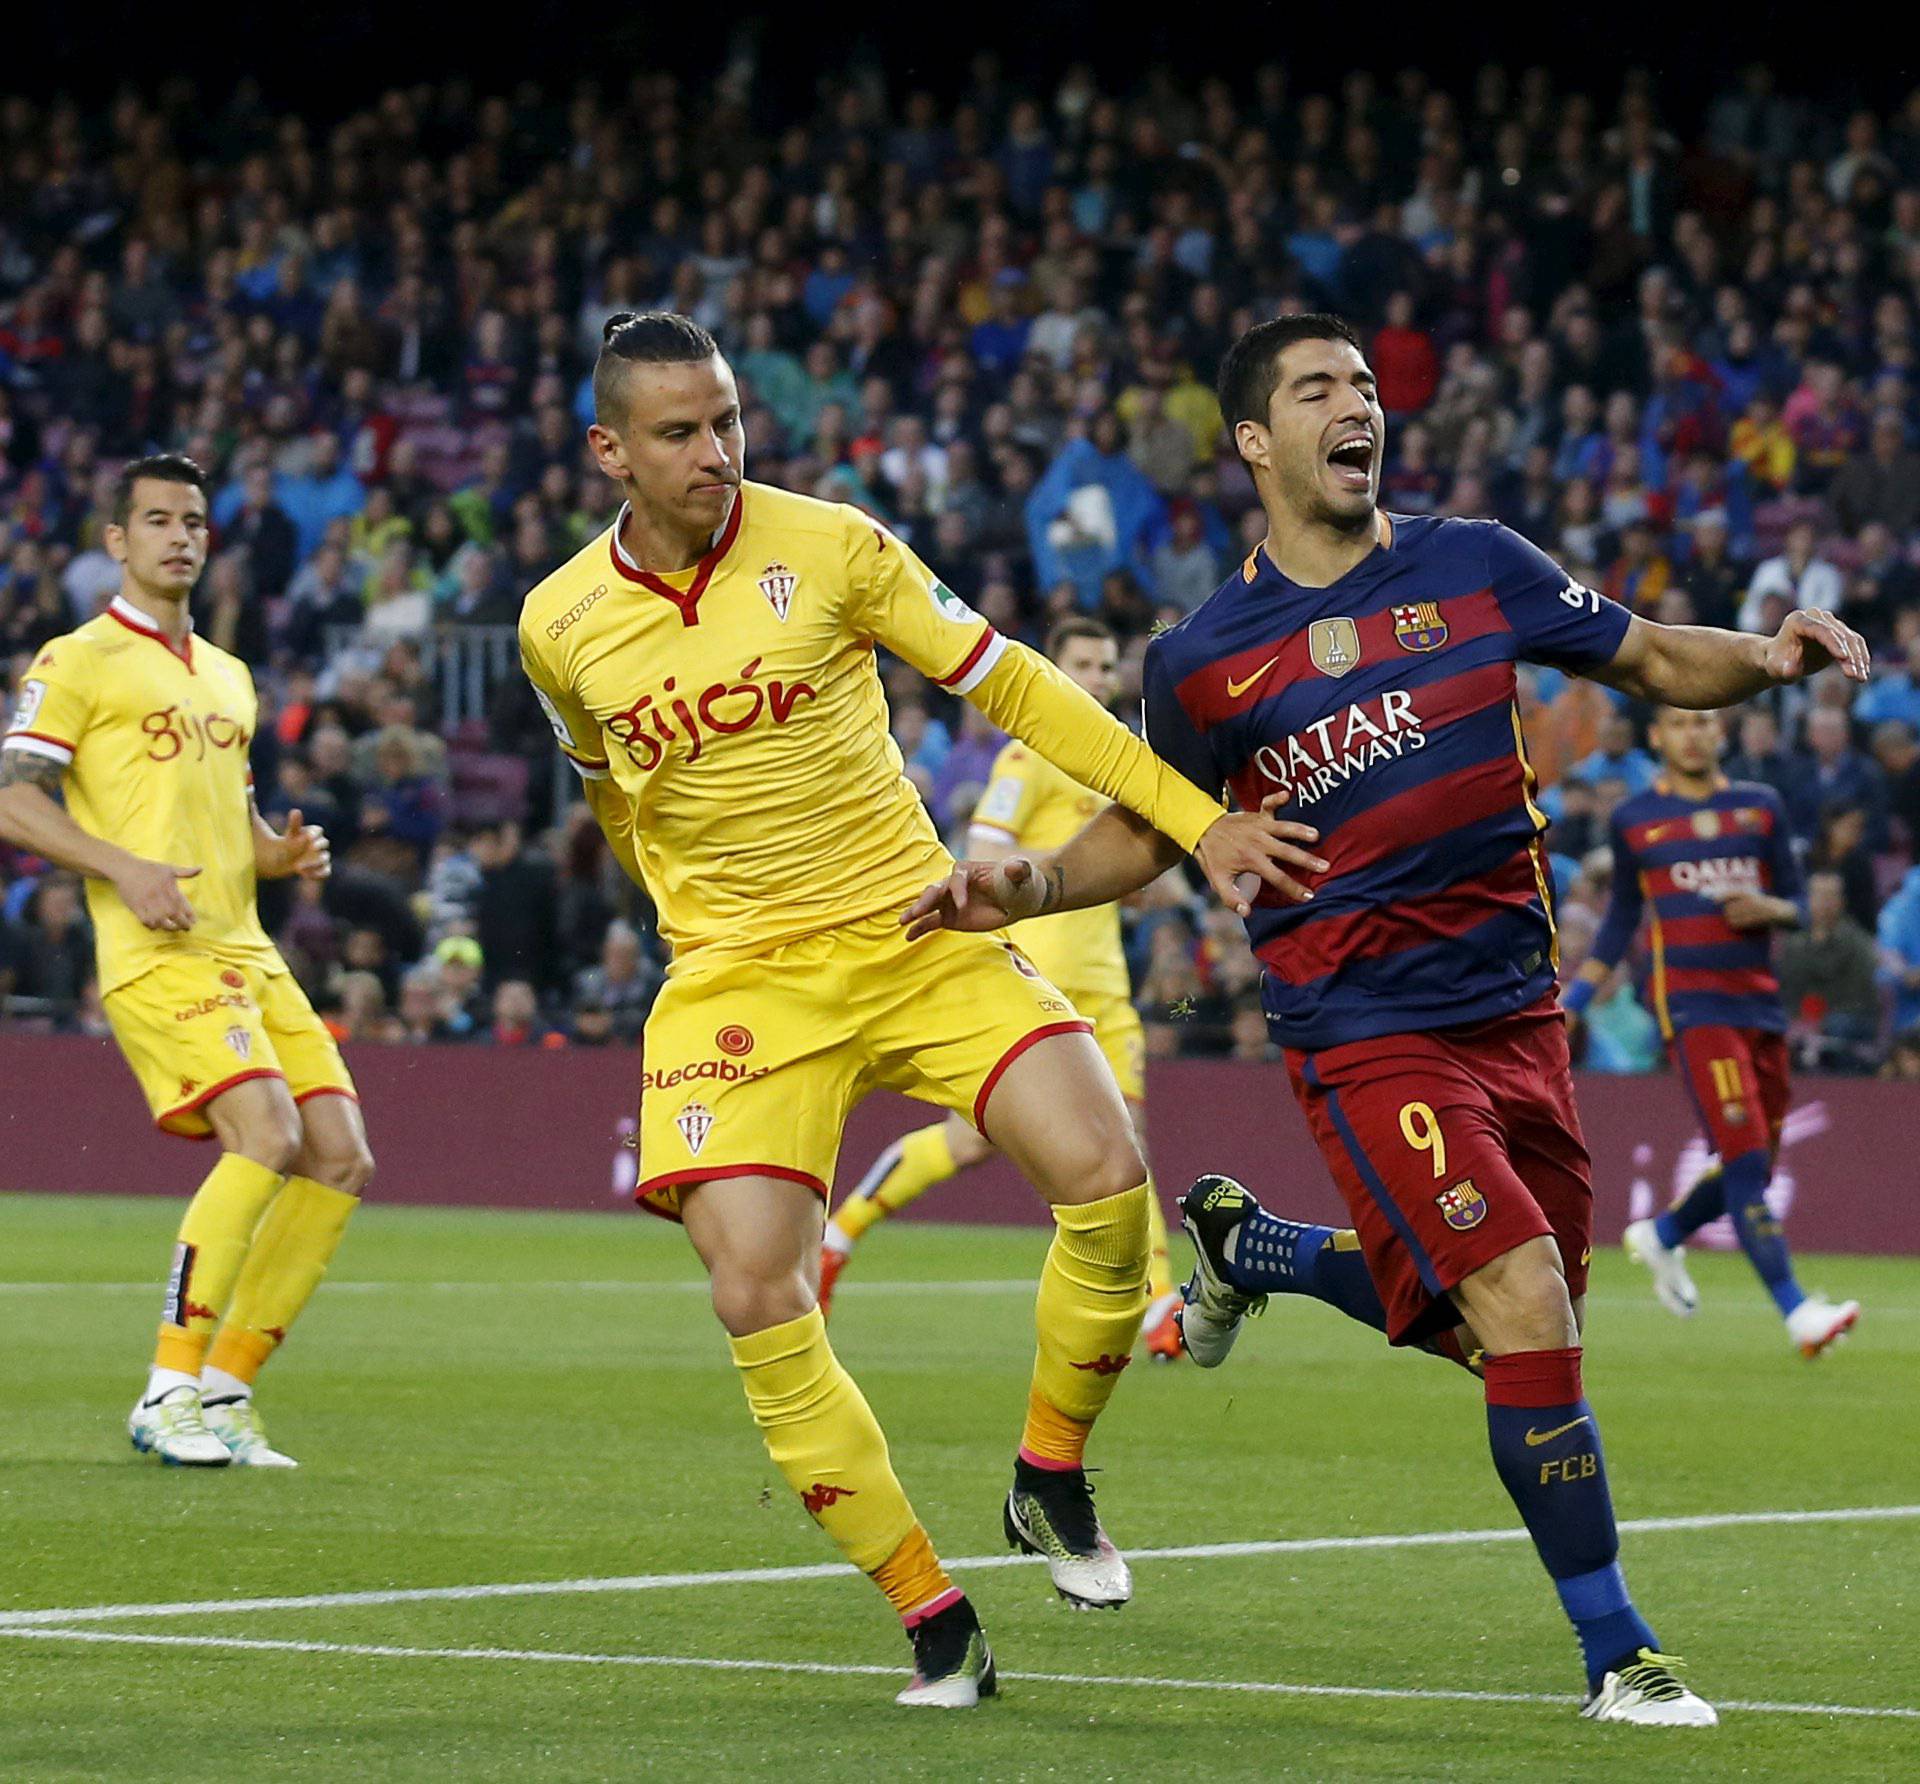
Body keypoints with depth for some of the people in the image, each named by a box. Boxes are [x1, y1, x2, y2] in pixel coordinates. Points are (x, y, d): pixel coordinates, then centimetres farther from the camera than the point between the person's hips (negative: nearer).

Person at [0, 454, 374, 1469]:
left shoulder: (227, 678, 23)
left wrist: (283, 853, 9)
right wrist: (123, 869, -20)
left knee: (342, 1158, -2)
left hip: (247, 953, 8)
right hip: (159, 956, -8)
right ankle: (169, 1394, -18)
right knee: (266, 1131, -25)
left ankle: (224, 1391, 7)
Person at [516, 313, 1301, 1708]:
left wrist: (1198, 819, -4)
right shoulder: (561, 626, 0)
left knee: (1104, 1178, -20)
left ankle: (1052, 1479, 6)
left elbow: (1009, 687, 0)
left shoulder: (828, 546, -5)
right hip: (738, 982, 0)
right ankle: (934, 1622, -4)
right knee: (758, 1301, -18)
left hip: (919, 937, 0)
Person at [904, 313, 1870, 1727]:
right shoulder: (1204, 661, -3)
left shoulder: (1475, 566, 3)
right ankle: (1618, 1657, -6)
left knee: (1507, 1333, 16)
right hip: (1367, 1034, -5)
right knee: (1530, 1321, -18)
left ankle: (1248, 1249, 42)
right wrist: (1030, 885, -8)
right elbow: (1146, 835, 11)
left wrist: (1768, 655, -10)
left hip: (1516, 1012, 5)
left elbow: (1654, 661, 10)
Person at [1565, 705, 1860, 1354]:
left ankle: (1661, 1236, 36)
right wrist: (1571, 1004, 12)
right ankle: (1796, 1311, -24)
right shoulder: (1634, 819, 7)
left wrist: (1767, 909, -9)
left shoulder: (1760, 806, 12)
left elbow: (1798, 906, 14)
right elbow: (1622, 918, 17)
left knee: (1753, 1171, 8)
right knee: (1745, 1157, -18)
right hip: (1691, 1003, -4)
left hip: (1761, 1002, 4)